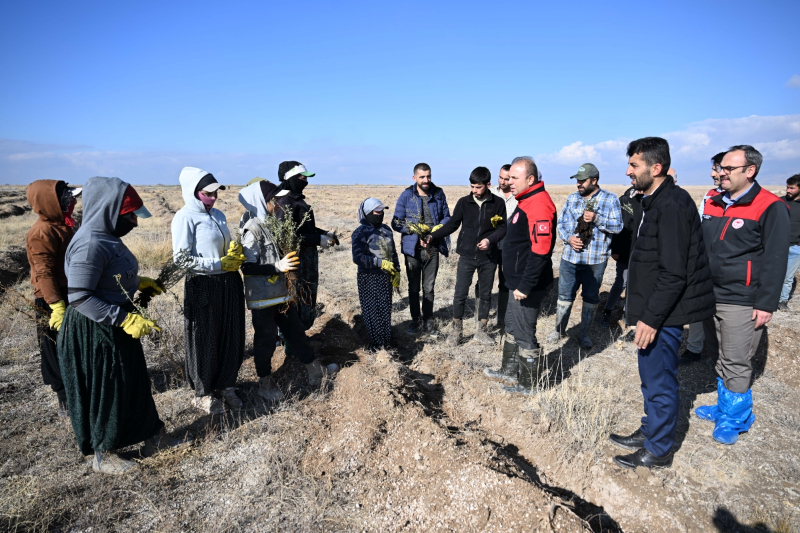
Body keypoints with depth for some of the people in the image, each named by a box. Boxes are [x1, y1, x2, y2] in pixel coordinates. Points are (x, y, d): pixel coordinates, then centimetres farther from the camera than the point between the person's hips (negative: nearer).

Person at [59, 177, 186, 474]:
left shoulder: (107, 236, 3)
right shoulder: (90, 244, -25)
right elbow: (79, 297, -27)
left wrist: (138, 282, 7)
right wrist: (125, 319, -29)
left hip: (116, 326, 9)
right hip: (93, 331, -9)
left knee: (136, 381, 18)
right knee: (104, 391, 8)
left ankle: (152, 436, 35)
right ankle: (102, 455, 30)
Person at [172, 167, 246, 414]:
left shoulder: (218, 215, 12)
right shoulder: (185, 217, -10)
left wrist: (235, 252, -4)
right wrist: (219, 264, -15)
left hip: (229, 284, 7)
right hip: (203, 286, -6)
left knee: (231, 337, 12)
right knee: (205, 341, 7)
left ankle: (225, 386, 31)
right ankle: (203, 393, 26)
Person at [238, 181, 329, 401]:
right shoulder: (252, 229, -17)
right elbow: (248, 267, -22)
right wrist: (278, 267, -28)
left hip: (281, 292, 8)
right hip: (262, 297, -8)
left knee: (295, 329, 16)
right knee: (266, 338, 6)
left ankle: (312, 367, 31)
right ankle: (265, 383, 24)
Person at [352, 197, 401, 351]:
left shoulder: (386, 229, 9)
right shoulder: (361, 232, -12)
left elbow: (393, 252, 16)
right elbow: (358, 257, -21)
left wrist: (396, 272, 9)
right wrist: (380, 263, -22)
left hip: (386, 277, 6)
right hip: (369, 278, -6)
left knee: (386, 310, 13)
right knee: (372, 311, 2)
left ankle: (386, 341, 27)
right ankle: (375, 343, 15)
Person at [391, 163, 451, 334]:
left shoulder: (438, 194, 1)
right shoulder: (406, 196, -5)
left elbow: (446, 217, 9)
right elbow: (396, 222, -5)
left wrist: (439, 227, -12)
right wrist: (417, 233, -16)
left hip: (433, 248, 1)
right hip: (413, 248, -1)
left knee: (429, 287, 12)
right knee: (414, 288, 11)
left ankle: (428, 320, 25)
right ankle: (416, 321, 26)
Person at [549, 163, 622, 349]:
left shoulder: (610, 199, -1)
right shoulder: (572, 198, 7)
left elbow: (618, 225, -7)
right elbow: (561, 223, 7)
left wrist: (596, 219, -21)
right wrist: (569, 238, -11)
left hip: (596, 260, -2)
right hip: (570, 257, 2)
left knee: (591, 298, 11)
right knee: (564, 296, 9)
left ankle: (584, 334, 25)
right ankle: (559, 330, 26)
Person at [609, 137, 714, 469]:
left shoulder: (672, 205, -20)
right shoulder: (655, 202, 12)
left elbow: (674, 273, -25)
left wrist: (652, 317, -23)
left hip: (665, 312, -10)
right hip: (654, 308, 10)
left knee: (660, 381, 3)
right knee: (651, 377, 20)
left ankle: (658, 452, 20)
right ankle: (649, 432, 37)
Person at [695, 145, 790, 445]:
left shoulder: (770, 208, -10)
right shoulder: (713, 204, 10)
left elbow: (775, 260, -13)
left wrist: (766, 304, -15)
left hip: (742, 303, -7)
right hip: (709, 297, 7)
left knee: (736, 364, 2)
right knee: (719, 358, 17)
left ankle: (735, 419, 20)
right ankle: (725, 407, 33)